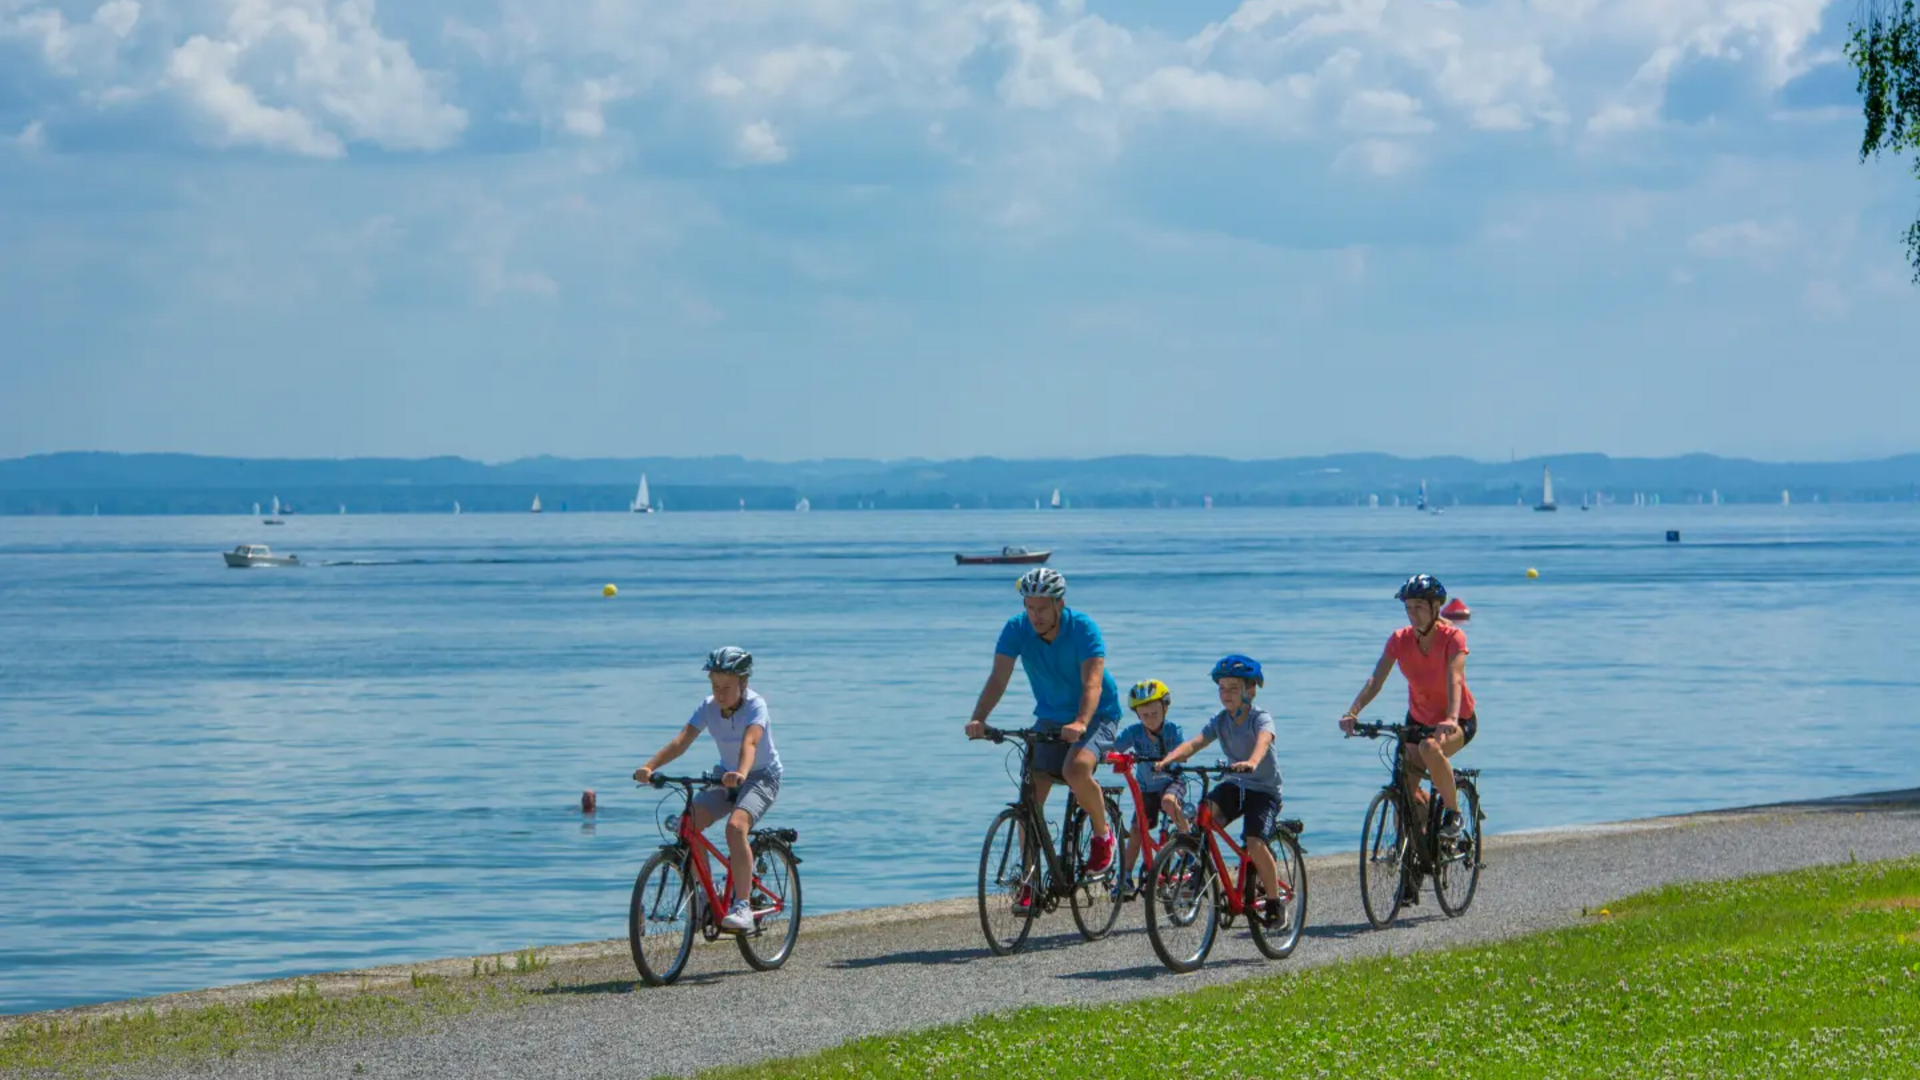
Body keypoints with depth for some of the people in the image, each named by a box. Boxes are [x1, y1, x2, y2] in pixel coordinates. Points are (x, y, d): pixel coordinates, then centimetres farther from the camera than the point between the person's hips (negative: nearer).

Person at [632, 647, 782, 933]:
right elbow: (681, 741, -20)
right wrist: (649, 767, -37)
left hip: (762, 777, -6)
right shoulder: (708, 706, -8)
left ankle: (742, 907, -30)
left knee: (736, 827, -33)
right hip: (726, 776, 6)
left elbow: (750, 742, -40)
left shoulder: (755, 706, -21)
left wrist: (741, 774, -60)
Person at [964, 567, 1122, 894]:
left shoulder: (1083, 629, -24)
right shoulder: (1016, 629, -14)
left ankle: (1103, 833, -5)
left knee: (1076, 770, -32)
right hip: (1050, 717, 4)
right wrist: (978, 719, -40)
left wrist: (1080, 723, -53)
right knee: (1031, 795, -9)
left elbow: (1092, 684, -35)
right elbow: (998, 678, -23)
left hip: (1096, 715, -4)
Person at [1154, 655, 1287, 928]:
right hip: (1235, 785, 5)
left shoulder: (1261, 718, -15)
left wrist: (1252, 762, -60)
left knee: (1255, 843, -23)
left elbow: (1263, 741, -37)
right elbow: (1194, 743, -15)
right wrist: (1168, 759, -35)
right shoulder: (1220, 721, -1)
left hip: (1263, 789, -5)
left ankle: (1275, 903, -5)